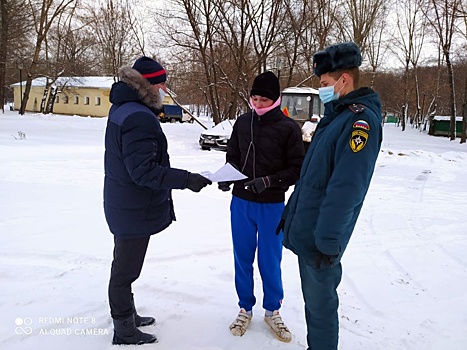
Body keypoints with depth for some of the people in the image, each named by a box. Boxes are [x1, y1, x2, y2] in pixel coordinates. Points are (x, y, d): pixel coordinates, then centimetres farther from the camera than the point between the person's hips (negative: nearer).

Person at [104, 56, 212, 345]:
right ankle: (125, 332, 24)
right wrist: (185, 179, -29)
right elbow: (144, 170, -29)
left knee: (124, 265, 23)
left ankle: (127, 315, 43)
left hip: (124, 205, 11)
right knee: (126, 270, 5)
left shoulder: (122, 108, 7)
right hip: (136, 210, -10)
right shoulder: (139, 118, -26)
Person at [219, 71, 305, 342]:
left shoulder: (289, 128, -9)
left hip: (272, 206, -3)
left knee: (270, 261, 8)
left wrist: (268, 181, -21)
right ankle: (246, 308, 31)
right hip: (241, 202, 3)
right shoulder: (242, 122, 3)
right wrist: (227, 178, -6)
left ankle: (272, 310, 29)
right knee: (242, 258, 13)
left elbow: (297, 169, -8)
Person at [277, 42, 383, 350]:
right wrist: (290, 215, 18)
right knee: (313, 299, 21)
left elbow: (346, 188, -24)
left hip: (321, 240, -9)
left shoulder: (361, 119, -18)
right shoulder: (335, 115, 13)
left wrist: (328, 241, -22)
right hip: (306, 230, 9)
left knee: (320, 304, 6)